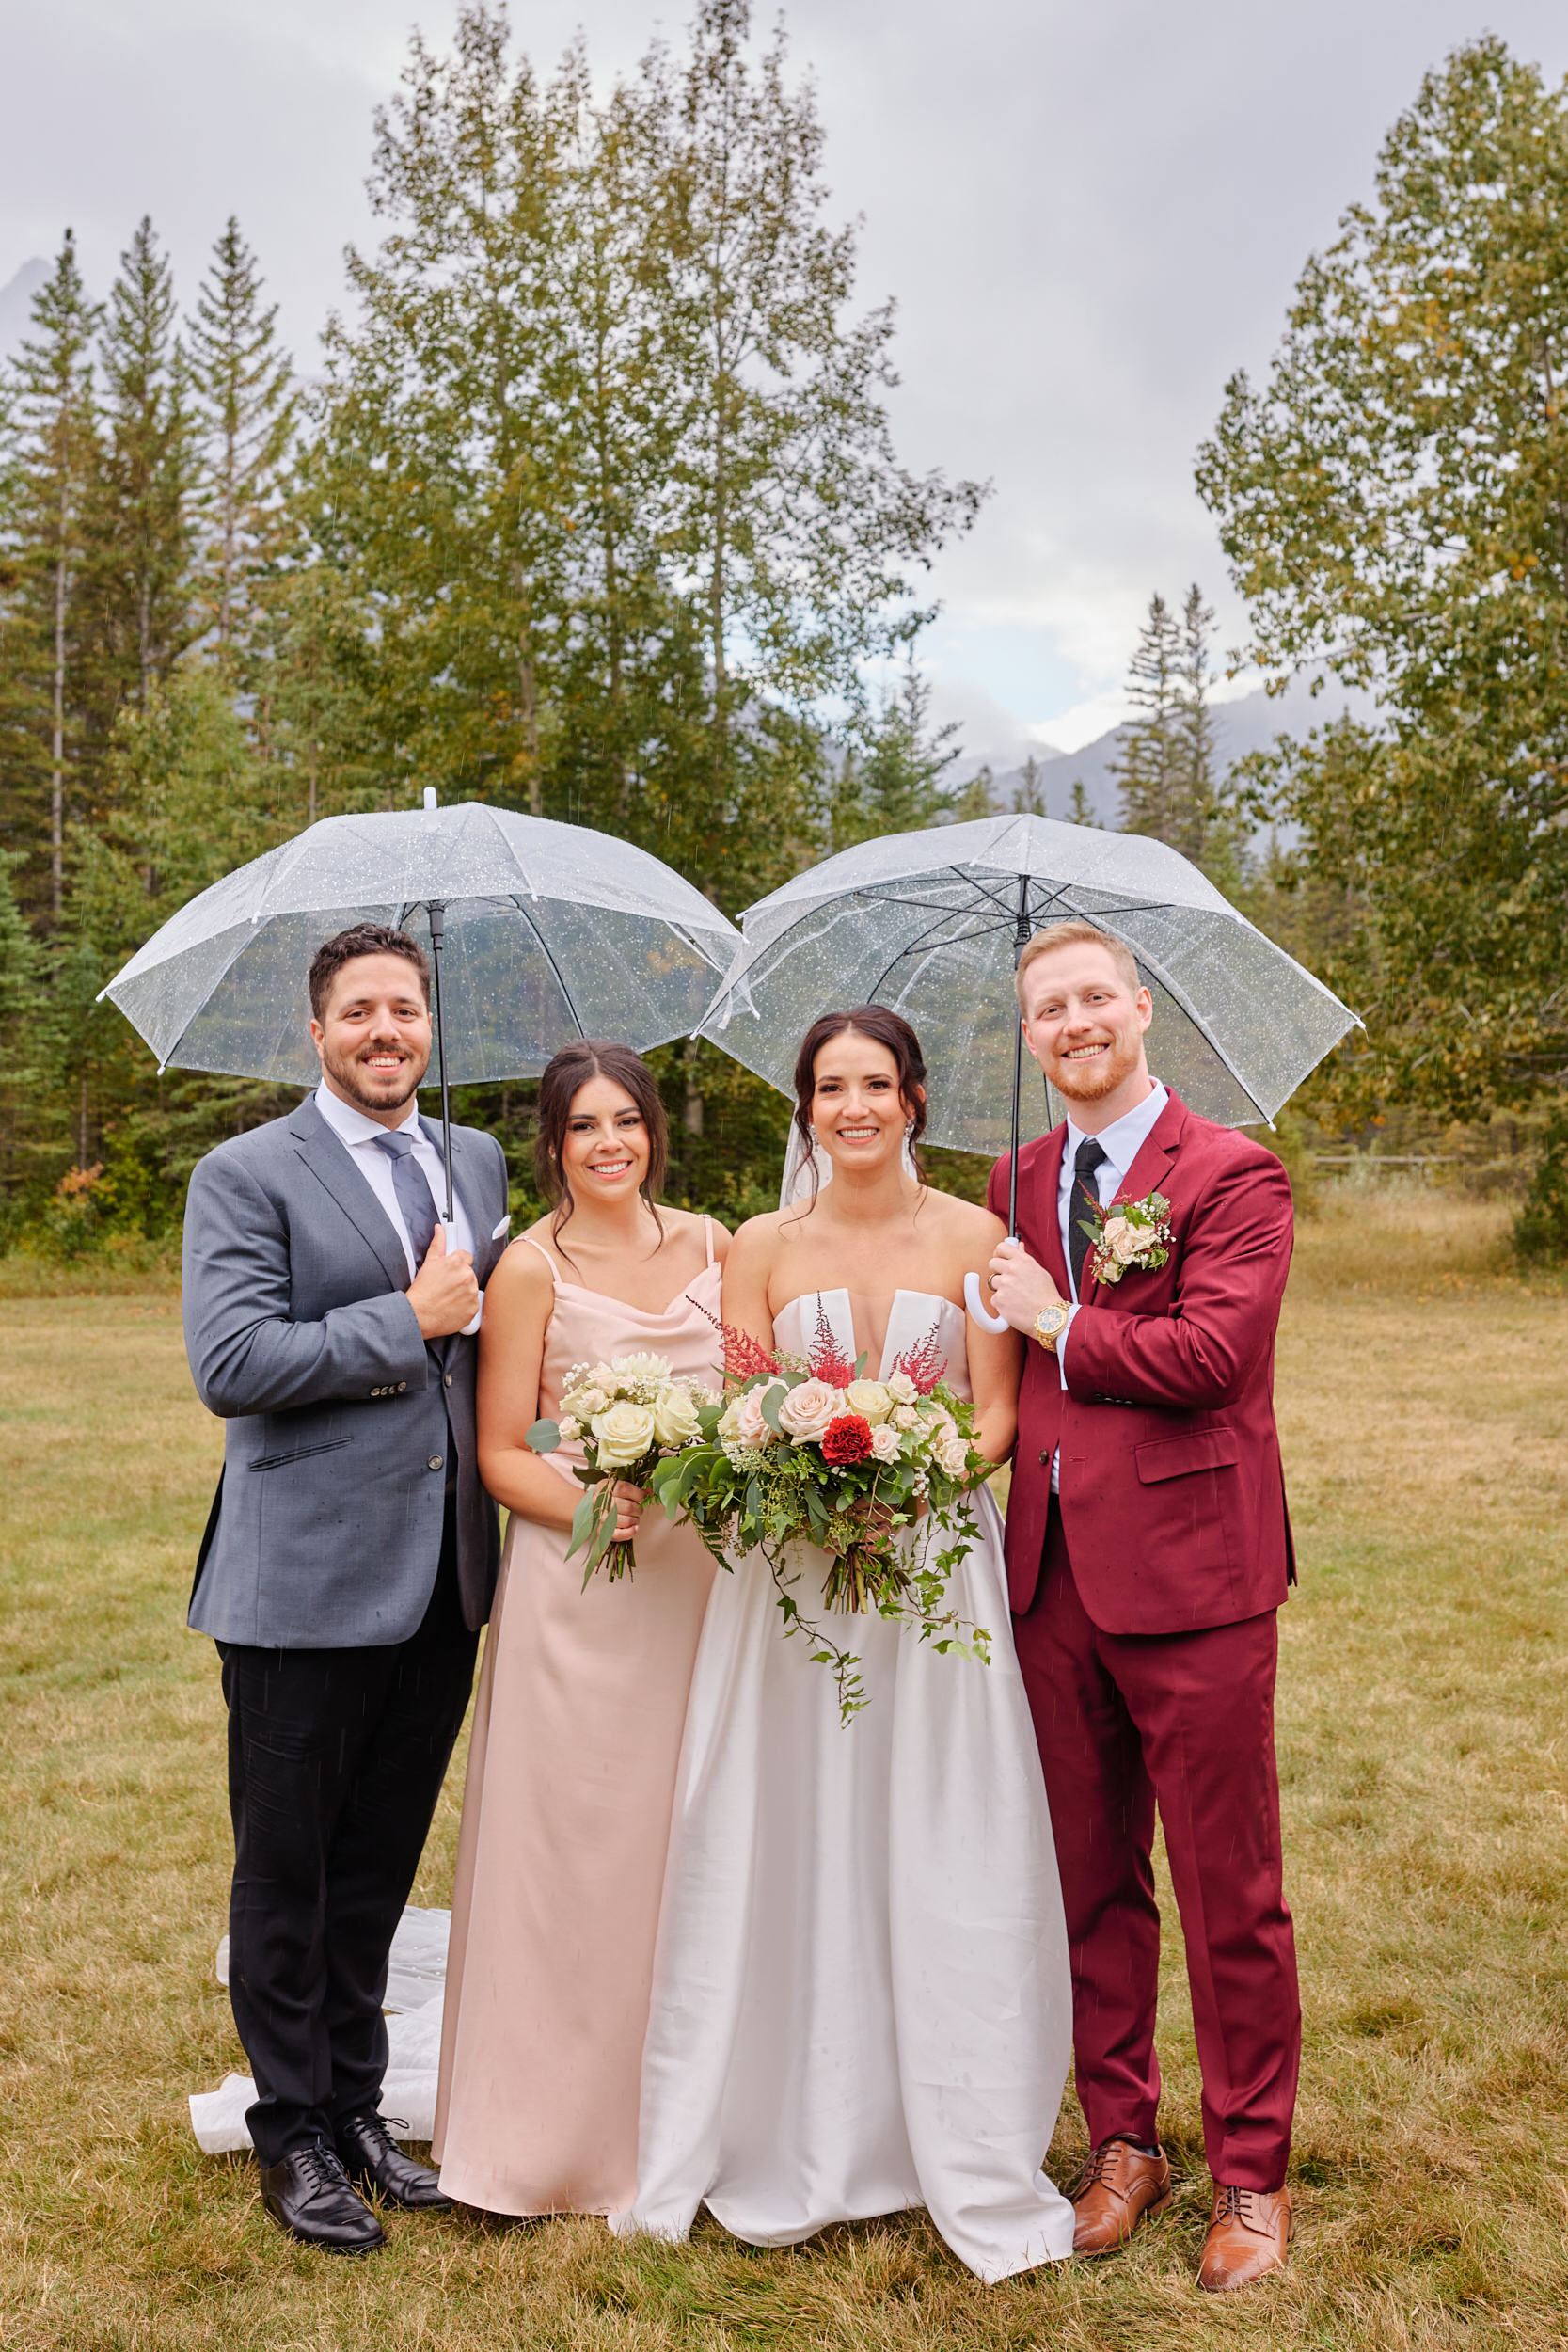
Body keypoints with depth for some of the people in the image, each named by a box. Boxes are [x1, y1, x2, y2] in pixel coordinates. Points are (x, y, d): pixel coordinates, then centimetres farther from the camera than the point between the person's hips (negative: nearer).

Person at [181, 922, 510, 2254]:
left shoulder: (479, 1164, 11)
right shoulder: (247, 1176, -7)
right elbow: (228, 1366, -18)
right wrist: (408, 1320, -16)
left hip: (443, 1582, 5)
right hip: (307, 1582, -5)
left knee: (380, 1867, 18)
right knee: (287, 1872, 10)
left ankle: (356, 2105, 35)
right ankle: (294, 2134, 28)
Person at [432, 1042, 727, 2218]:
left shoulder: (709, 1243, 7)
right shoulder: (533, 1268, -6)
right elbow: (501, 1454, -6)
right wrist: (590, 1508, -22)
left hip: (705, 1579, 4)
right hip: (581, 1590, -4)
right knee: (577, 1847, 3)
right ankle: (565, 2131, 21)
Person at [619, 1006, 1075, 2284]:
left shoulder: (976, 1237, 1)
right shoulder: (764, 1248, 5)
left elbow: (994, 1412, -1)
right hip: (792, 1565, 1)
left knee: (943, 1863, 3)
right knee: (790, 1852, 6)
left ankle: (967, 2159, 19)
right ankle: (796, 2146, 22)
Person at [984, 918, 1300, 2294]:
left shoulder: (1232, 1173, -6)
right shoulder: (1017, 1184, 12)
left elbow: (1210, 1352, -19)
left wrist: (1060, 1321, -9)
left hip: (1189, 1574, -5)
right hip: (1053, 1574, 5)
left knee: (1230, 1896, 7)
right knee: (1089, 1885, 16)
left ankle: (1251, 2177, 26)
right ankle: (1123, 2141, 33)